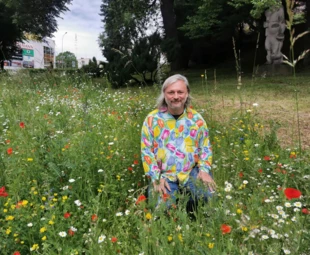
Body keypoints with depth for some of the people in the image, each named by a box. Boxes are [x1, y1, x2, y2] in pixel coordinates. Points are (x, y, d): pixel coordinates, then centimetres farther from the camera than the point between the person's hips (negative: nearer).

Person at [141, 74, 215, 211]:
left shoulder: (196, 118, 4)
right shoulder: (152, 119, -3)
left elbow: (205, 147, 10)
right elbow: (146, 151, -3)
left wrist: (204, 170, -6)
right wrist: (156, 177, -11)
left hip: (192, 172, 2)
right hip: (164, 175, -1)